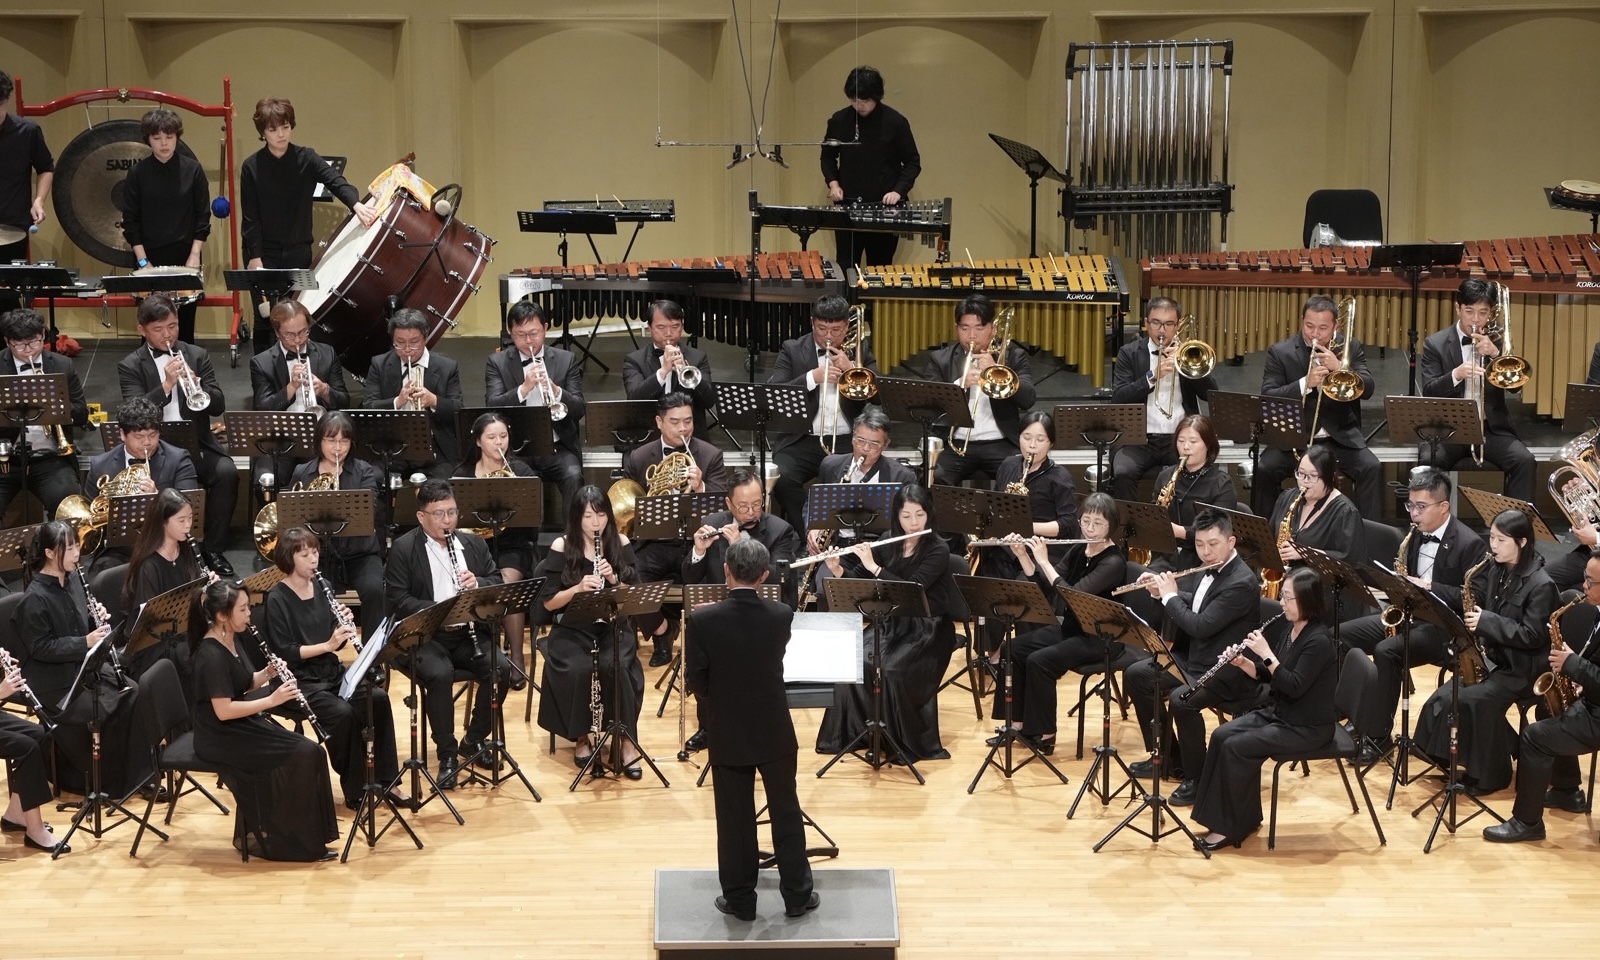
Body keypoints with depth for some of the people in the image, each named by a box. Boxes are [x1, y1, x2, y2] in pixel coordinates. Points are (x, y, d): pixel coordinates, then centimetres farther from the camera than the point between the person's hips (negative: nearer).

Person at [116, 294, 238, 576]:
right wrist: (166, 385, -24)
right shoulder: (130, 366, 4)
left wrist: (196, 383, -17)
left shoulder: (197, 356, 10)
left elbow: (219, 405, 3)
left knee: (227, 472, -27)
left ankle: (213, 549, -12)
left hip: (197, 444, 2)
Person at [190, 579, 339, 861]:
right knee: (303, 755, -17)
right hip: (220, 738, -9)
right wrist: (271, 700, -23)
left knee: (307, 751, -6)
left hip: (240, 727, 9)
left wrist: (268, 674, -3)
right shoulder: (211, 655, -22)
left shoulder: (233, 640, 7)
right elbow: (223, 711, -25)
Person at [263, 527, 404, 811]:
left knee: (377, 698, -19)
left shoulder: (321, 589, 9)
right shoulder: (277, 599, -10)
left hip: (331, 672, 6)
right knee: (342, 712, -30)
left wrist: (346, 628, -9)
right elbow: (284, 653, -16)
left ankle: (385, 779, -11)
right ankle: (354, 790, -16)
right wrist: (327, 644, -23)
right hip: (299, 681, -6)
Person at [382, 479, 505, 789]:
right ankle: (447, 755, -18)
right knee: (440, 674, -33)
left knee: (501, 668, -21)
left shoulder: (474, 543, 12)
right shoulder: (403, 549, -3)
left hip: (467, 632, 4)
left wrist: (478, 583, -12)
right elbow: (397, 601, -11)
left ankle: (475, 740, 0)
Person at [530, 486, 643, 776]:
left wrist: (614, 579, -16)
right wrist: (578, 588, -22)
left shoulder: (620, 544, 3)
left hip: (612, 627, 1)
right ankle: (582, 737, -8)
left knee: (618, 668, -30)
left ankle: (626, 741, -18)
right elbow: (548, 602, -5)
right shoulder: (562, 547, -4)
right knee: (579, 670, -32)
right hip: (572, 631, -1)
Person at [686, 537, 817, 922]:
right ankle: (797, 894, 21)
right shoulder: (781, 616, -11)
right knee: (786, 813, 13)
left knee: (734, 818, 10)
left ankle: (740, 898, 19)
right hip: (775, 730, 1)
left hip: (727, 733, -1)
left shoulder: (702, 620, -17)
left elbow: (695, 681, -9)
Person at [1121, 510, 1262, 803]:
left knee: (1181, 699, -34)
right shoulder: (1211, 570, 5)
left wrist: (1170, 596, -15)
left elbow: (1200, 626, -28)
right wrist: (1162, 591, 6)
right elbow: (1193, 605, 23)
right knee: (1136, 675, 12)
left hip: (1227, 672, -10)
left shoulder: (1242, 582, -23)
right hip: (1194, 658, 10)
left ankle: (1197, 778, -14)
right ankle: (1166, 757, 21)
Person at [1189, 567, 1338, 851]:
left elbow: (1294, 687, -26)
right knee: (1221, 736, -7)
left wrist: (1265, 653, -25)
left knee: (1236, 747, -21)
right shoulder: (1287, 629, 6)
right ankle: (1242, 818, -1)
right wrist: (1242, 662, -6)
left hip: (1307, 727, -9)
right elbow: (1267, 676, 12)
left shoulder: (1318, 640, -20)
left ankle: (1233, 827, -8)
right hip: (1278, 713, 9)